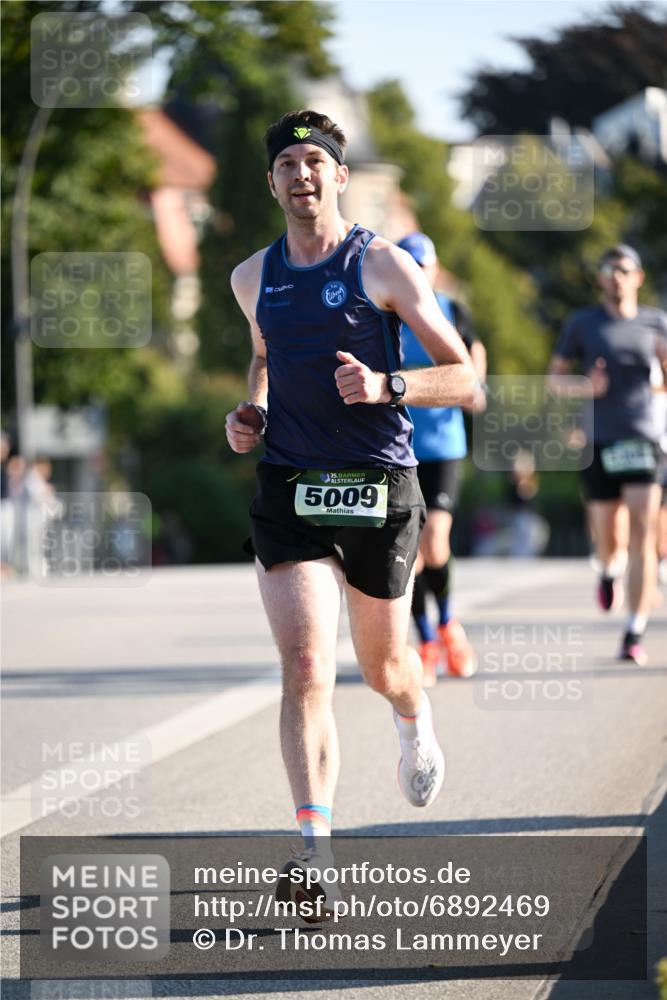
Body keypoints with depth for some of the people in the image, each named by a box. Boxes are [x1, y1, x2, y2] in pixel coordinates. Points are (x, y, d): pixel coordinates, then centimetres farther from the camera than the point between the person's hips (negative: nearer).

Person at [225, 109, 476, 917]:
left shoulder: (383, 266, -4)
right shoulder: (253, 278, 9)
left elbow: (464, 380, -4)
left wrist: (386, 387, -21)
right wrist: (250, 412, 12)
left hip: (378, 487, -1)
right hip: (288, 490, 2)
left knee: (383, 668, 15)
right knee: (306, 668, -15)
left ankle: (415, 721, 54)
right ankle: (315, 857, -20)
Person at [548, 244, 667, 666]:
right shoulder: (583, 323, 6)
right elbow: (554, 375, 10)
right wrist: (582, 388, -11)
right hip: (600, 441, 0)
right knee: (610, 542, 2)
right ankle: (611, 569, 41)